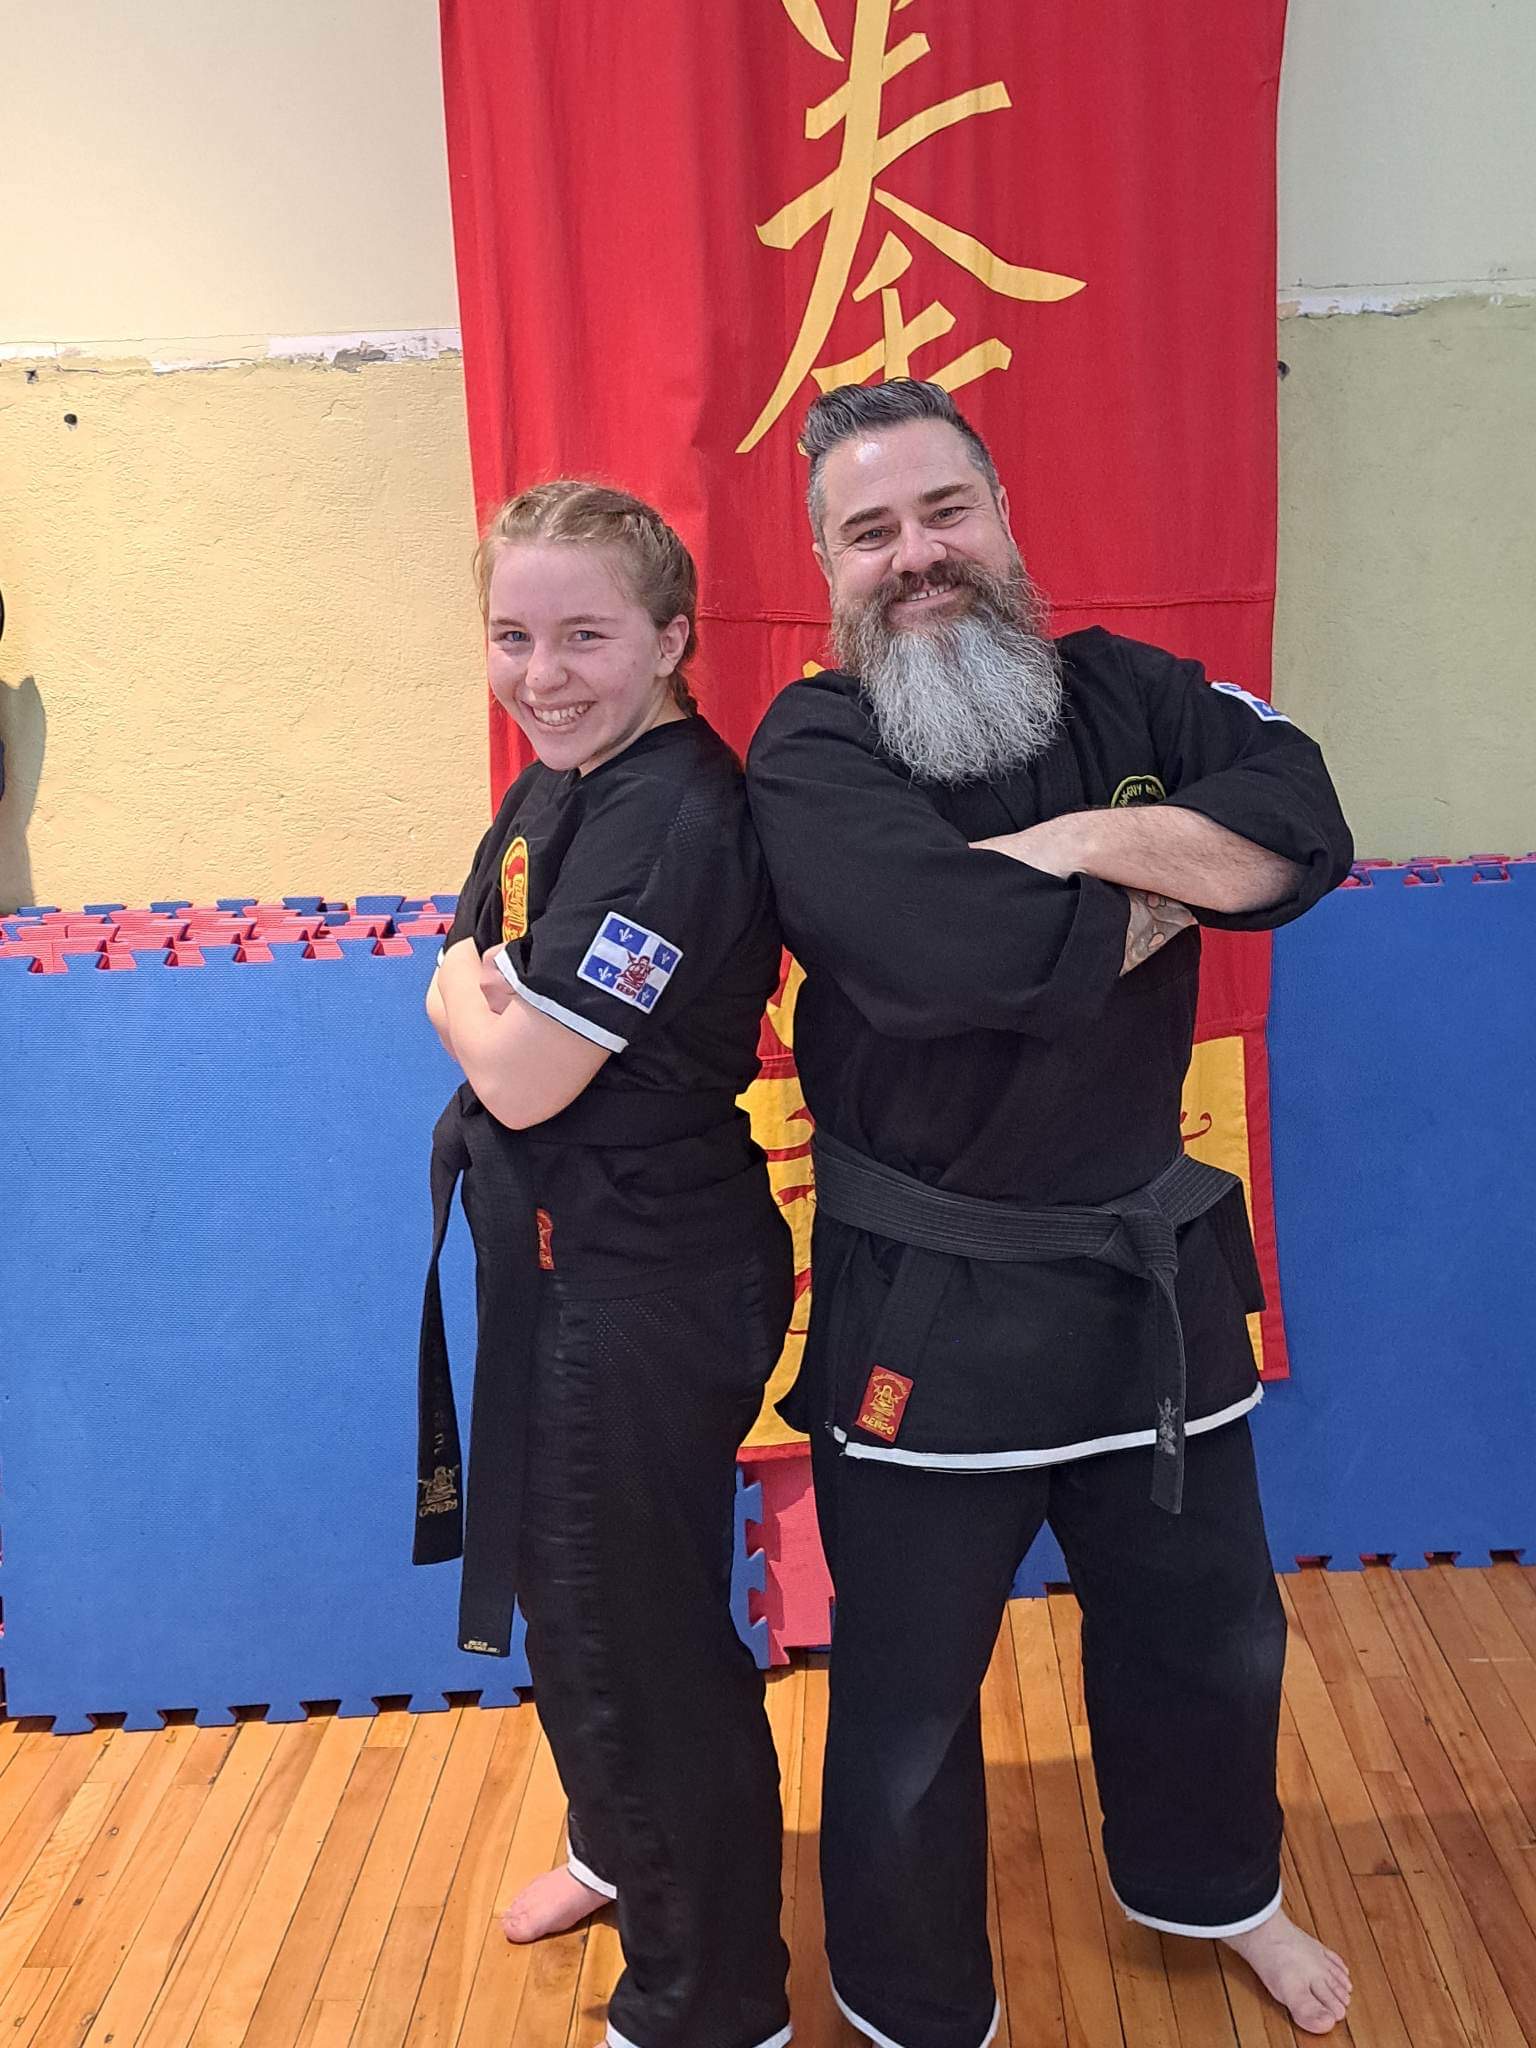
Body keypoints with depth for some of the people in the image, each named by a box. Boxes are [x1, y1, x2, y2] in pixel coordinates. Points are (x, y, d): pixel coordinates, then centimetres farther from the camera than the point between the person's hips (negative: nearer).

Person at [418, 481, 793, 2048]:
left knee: (639, 1635, 5)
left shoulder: (672, 821, -23)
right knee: (565, 1588, 26)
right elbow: (462, 996, 14)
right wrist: (491, 994, -6)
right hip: (556, 1256, 10)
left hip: (644, 1284, -10)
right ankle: (621, 1845, 53)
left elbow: (522, 1079, -23)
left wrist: (471, 996, -5)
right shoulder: (557, 789, 9)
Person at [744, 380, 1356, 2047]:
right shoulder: (810, 751, -14)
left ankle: (1209, 1888, 56)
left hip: (1151, 1266, 5)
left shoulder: (1129, 694, 1)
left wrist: (1083, 840, -26)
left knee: (1209, 1632, 25)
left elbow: (1303, 827, -14)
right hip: (921, 1301, -4)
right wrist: (1171, 890, -16)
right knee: (908, 1703, 11)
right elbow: (941, 948, -31)